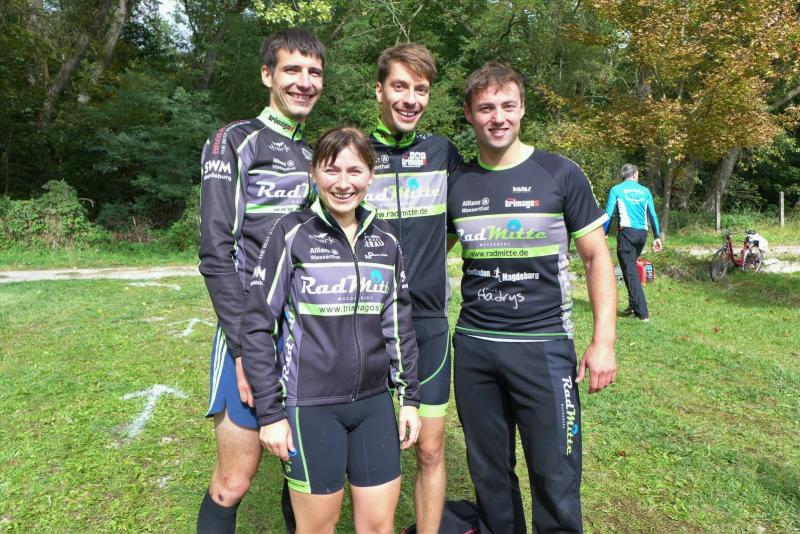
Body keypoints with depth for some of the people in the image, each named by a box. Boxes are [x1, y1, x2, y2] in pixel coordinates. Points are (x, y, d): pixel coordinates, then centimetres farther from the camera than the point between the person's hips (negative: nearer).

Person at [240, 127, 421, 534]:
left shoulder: (385, 240, 4)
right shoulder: (292, 234, -9)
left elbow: (398, 324, 10)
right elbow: (257, 325, -8)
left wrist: (409, 397, 9)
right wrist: (270, 412, -8)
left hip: (374, 403, 4)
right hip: (310, 406, -4)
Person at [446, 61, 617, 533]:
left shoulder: (560, 174, -3)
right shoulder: (456, 183, 5)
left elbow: (597, 257, -1)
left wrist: (604, 340, -9)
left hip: (544, 344, -2)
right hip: (472, 346, 3)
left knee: (555, 477, 4)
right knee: (489, 473, 15)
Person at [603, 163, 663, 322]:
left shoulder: (616, 190, 4)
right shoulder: (645, 191, 13)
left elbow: (608, 214, -3)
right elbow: (653, 215, 11)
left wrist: (603, 235, 0)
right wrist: (657, 237, 13)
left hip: (627, 232, -4)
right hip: (642, 233, 4)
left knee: (630, 272, -3)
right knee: (632, 268, 20)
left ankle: (642, 312, -7)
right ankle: (633, 305, 22)